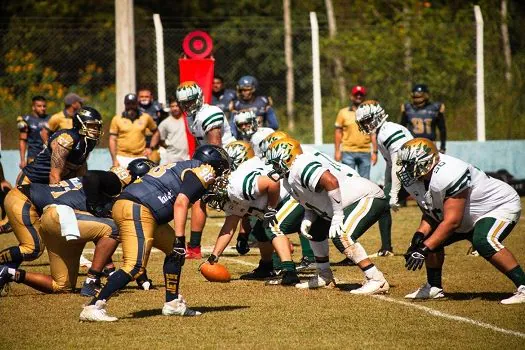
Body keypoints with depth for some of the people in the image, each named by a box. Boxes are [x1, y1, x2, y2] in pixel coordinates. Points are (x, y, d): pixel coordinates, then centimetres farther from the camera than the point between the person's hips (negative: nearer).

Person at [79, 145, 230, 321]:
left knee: (175, 251, 20)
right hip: (137, 211, -10)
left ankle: (172, 303, 23)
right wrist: (180, 238, -15)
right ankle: (93, 307, -25)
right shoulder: (203, 171, 3)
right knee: (135, 266, -18)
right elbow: (181, 202, -12)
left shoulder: (182, 168, 31)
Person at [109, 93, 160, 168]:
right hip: (122, 158, -1)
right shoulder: (117, 119, 3)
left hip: (140, 157, 1)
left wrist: (151, 147, 5)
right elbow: (112, 140, 3)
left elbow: (156, 132, 20)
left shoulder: (146, 118, 7)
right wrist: (114, 160, -4)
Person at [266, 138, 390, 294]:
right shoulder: (290, 179, 14)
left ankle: (377, 280, -25)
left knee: (341, 237, -29)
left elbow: (331, 182, -32)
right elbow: (314, 202, 19)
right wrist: (307, 220, -2)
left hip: (369, 198, -11)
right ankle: (324, 277, 32)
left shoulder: (301, 167, -19)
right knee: (315, 230, 21)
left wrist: (337, 215, -27)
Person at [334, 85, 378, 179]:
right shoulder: (343, 113, 8)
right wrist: (337, 151, 0)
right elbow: (338, 133, 7)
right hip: (348, 152, -2)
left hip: (365, 153, 2)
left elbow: (373, 134, 10)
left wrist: (375, 152, 3)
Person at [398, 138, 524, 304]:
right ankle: (434, 288, 19)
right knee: (431, 238, 4)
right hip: (468, 219, 10)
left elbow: (452, 221, -35)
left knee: (483, 242, -34)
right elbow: (430, 215, 3)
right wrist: (419, 237, -17)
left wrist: (424, 249, -35)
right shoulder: (415, 181, -7)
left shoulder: (447, 176, -35)